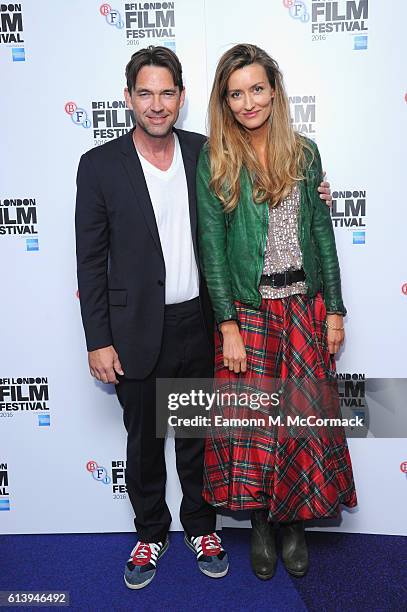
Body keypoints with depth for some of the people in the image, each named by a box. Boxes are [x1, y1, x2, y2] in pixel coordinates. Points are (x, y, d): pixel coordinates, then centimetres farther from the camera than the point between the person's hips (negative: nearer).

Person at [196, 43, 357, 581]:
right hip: (247, 311, -2)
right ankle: (260, 524, 29)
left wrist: (334, 310, 3)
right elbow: (211, 246, -6)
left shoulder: (304, 153, 5)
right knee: (250, 419, 6)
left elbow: (322, 234, 6)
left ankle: (296, 523, 29)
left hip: (304, 309, 3)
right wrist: (228, 324, -11)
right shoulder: (215, 161, -2)